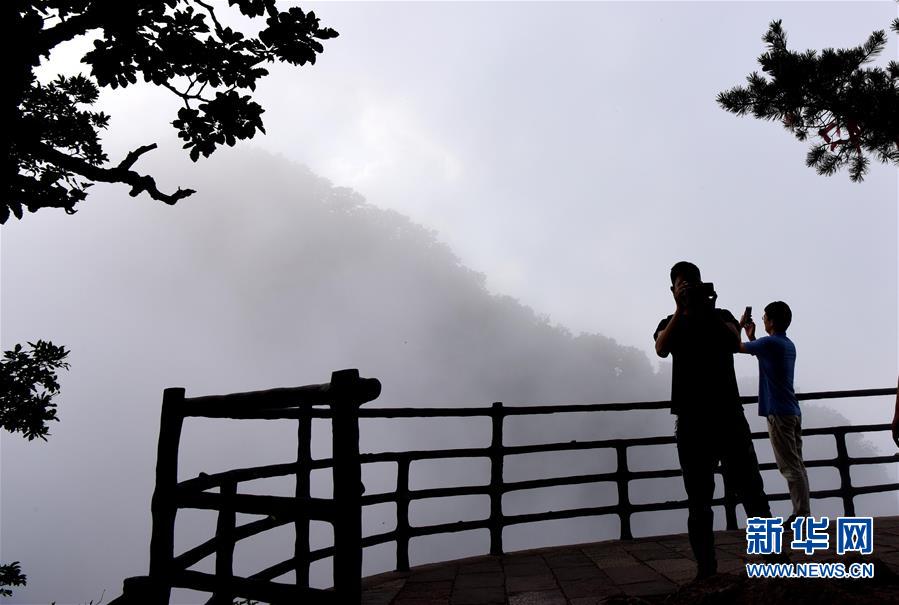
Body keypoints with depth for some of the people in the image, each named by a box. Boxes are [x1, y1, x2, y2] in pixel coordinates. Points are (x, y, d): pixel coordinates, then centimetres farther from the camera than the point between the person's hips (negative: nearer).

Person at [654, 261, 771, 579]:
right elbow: (661, 349, -10)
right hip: (691, 418, 0)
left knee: (749, 485, -5)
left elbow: (734, 342, -6)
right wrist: (680, 311, -17)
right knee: (698, 497, 2)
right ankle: (705, 566, 5)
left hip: (728, 412, 0)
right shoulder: (669, 324, 13)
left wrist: (709, 310, -14)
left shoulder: (722, 316, 15)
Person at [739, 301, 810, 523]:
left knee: (790, 467, -7)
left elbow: (736, 346, -2)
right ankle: (803, 513, 15)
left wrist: (740, 325, 14)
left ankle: (801, 514, -6)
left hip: (779, 413, -9)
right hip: (793, 412, 9)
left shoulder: (769, 343, -14)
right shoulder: (788, 345, 14)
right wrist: (751, 336, 26)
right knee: (796, 465, 11)